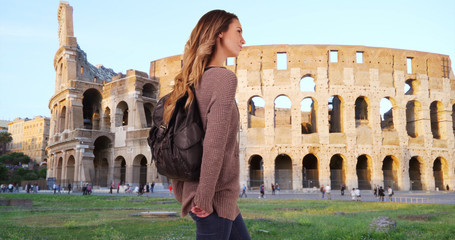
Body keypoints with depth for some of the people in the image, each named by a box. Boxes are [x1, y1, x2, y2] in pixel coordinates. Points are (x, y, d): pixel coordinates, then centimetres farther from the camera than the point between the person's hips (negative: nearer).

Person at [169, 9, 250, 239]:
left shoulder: (197, 80, 10)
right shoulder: (224, 77, -16)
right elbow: (215, 142, -25)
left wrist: (182, 190, 18)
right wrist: (204, 198, -19)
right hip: (216, 195, -9)